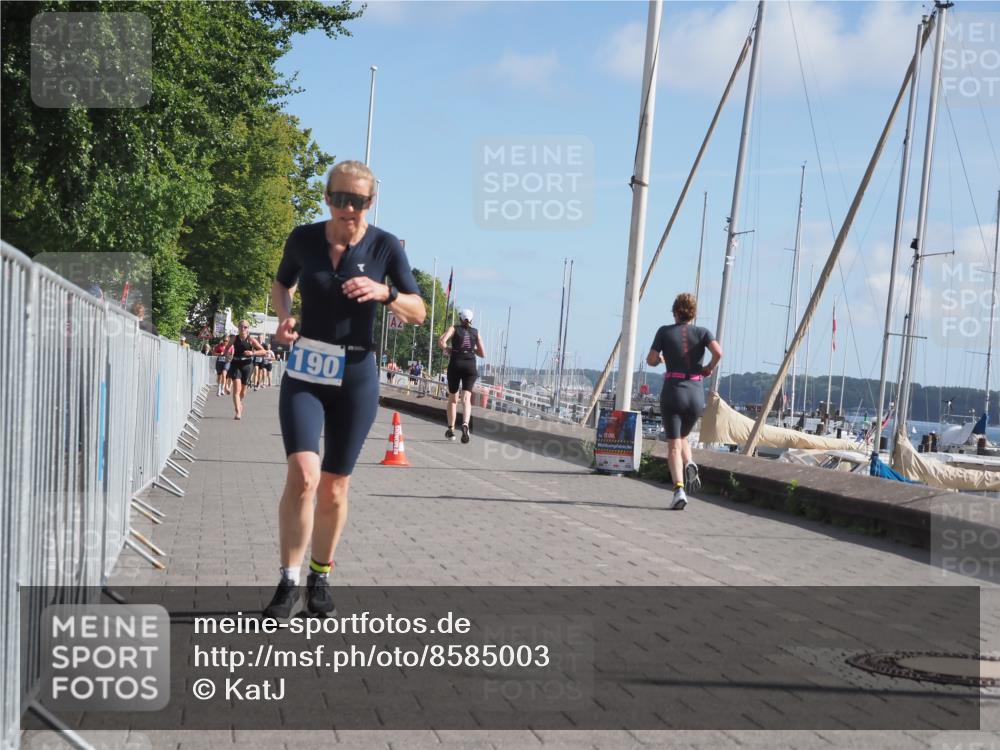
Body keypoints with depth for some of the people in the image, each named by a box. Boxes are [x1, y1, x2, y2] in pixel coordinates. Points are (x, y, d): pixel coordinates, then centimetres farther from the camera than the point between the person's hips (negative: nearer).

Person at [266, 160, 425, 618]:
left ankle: (320, 579, 24)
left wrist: (384, 293, -22)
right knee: (303, 475, -17)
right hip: (305, 371, 0)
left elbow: (418, 313, -3)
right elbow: (281, 283, 17)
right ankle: (288, 583, -6)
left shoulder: (385, 246, -6)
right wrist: (283, 315, -3)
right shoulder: (304, 238, -2)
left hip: (356, 375, 0)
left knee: (334, 487, 6)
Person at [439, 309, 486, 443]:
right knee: (466, 398, -9)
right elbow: (482, 354, 14)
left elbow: (441, 341, -10)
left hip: (455, 364, -1)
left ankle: (451, 429, 18)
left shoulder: (454, 329, 7)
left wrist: (447, 349, 9)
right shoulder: (476, 332, 13)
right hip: (470, 366, 1)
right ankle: (465, 424, -34)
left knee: (452, 399, 14)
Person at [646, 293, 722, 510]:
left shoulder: (665, 331, 4)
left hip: (673, 391, -2)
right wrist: (710, 368, 7)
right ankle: (690, 465, -7)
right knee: (682, 437, 24)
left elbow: (650, 360, 0)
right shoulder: (702, 332, 6)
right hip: (696, 394, 2)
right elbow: (718, 352, -12)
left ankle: (679, 489, -24)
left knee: (674, 445, -4)